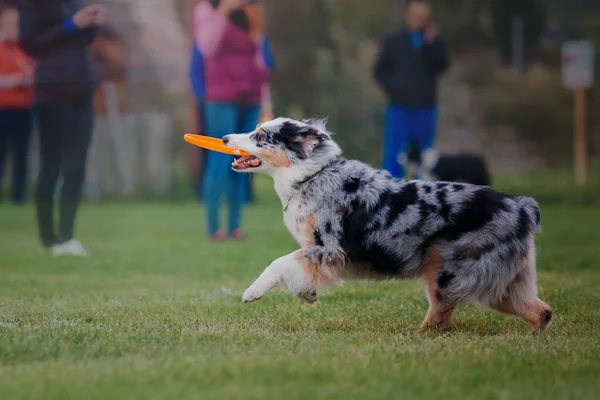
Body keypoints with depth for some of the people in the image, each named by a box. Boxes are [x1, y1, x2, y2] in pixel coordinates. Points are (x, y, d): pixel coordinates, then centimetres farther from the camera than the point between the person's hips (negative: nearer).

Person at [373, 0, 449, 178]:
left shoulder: (435, 42, 5)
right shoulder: (393, 42, 5)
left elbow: (441, 66, -10)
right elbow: (380, 71, 7)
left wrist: (431, 44, -25)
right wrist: (394, 88, -10)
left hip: (426, 110, 1)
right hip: (399, 109, -1)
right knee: (393, 157, -6)